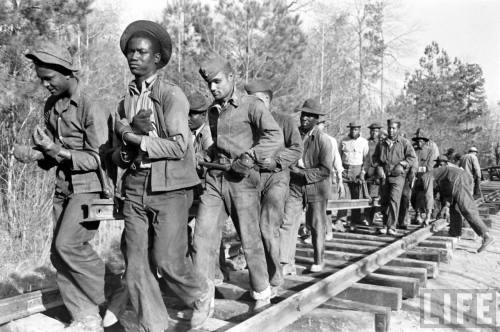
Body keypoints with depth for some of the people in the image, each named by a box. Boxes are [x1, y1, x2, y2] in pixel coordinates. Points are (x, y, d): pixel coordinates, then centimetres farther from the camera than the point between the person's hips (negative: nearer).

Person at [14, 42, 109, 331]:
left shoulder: (90, 107, -13)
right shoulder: (51, 106, 10)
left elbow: (99, 159, -14)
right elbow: (51, 157, 16)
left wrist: (60, 151, -24)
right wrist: (34, 155, -5)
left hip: (89, 187, -8)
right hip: (63, 188, 8)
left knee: (68, 245, -19)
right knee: (59, 253, 6)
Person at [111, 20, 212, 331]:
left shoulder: (172, 94, -4)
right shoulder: (125, 102, 13)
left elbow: (179, 146, -15)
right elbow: (117, 155, 17)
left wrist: (134, 138, -11)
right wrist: (125, 153, -6)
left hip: (170, 188, -5)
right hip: (135, 189, 5)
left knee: (168, 260, -4)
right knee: (136, 264, 3)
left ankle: (201, 293, 27)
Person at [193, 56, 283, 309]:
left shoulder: (252, 105, -4)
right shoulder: (213, 111, 17)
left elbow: (275, 137, -18)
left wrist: (250, 157, -28)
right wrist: (208, 157, 15)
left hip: (242, 180, -6)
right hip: (215, 179, 6)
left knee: (250, 241, 4)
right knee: (202, 238, -2)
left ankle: (262, 294, 24)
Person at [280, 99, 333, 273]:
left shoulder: (323, 140, -10)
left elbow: (325, 170, -14)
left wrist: (302, 172, -18)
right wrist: (289, 168, -7)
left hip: (316, 187, -3)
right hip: (294, 186, 3)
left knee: (316, 225, 10)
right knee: (287, 223, -7)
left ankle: (319, 260, 28)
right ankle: (287, 263, -3)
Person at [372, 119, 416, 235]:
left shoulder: (404, 142, 1)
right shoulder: (382, 144, 12)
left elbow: (412, 157, 0)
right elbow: (375, 157, 18)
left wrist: (401, 165, -13)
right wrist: (379, 167, 2)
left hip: (398, 176, -4)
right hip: (384, 176, 4)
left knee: (394, 200, -14)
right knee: (384, 201, 6)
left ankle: (391, 227, -13)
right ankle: (385, 225, 19)